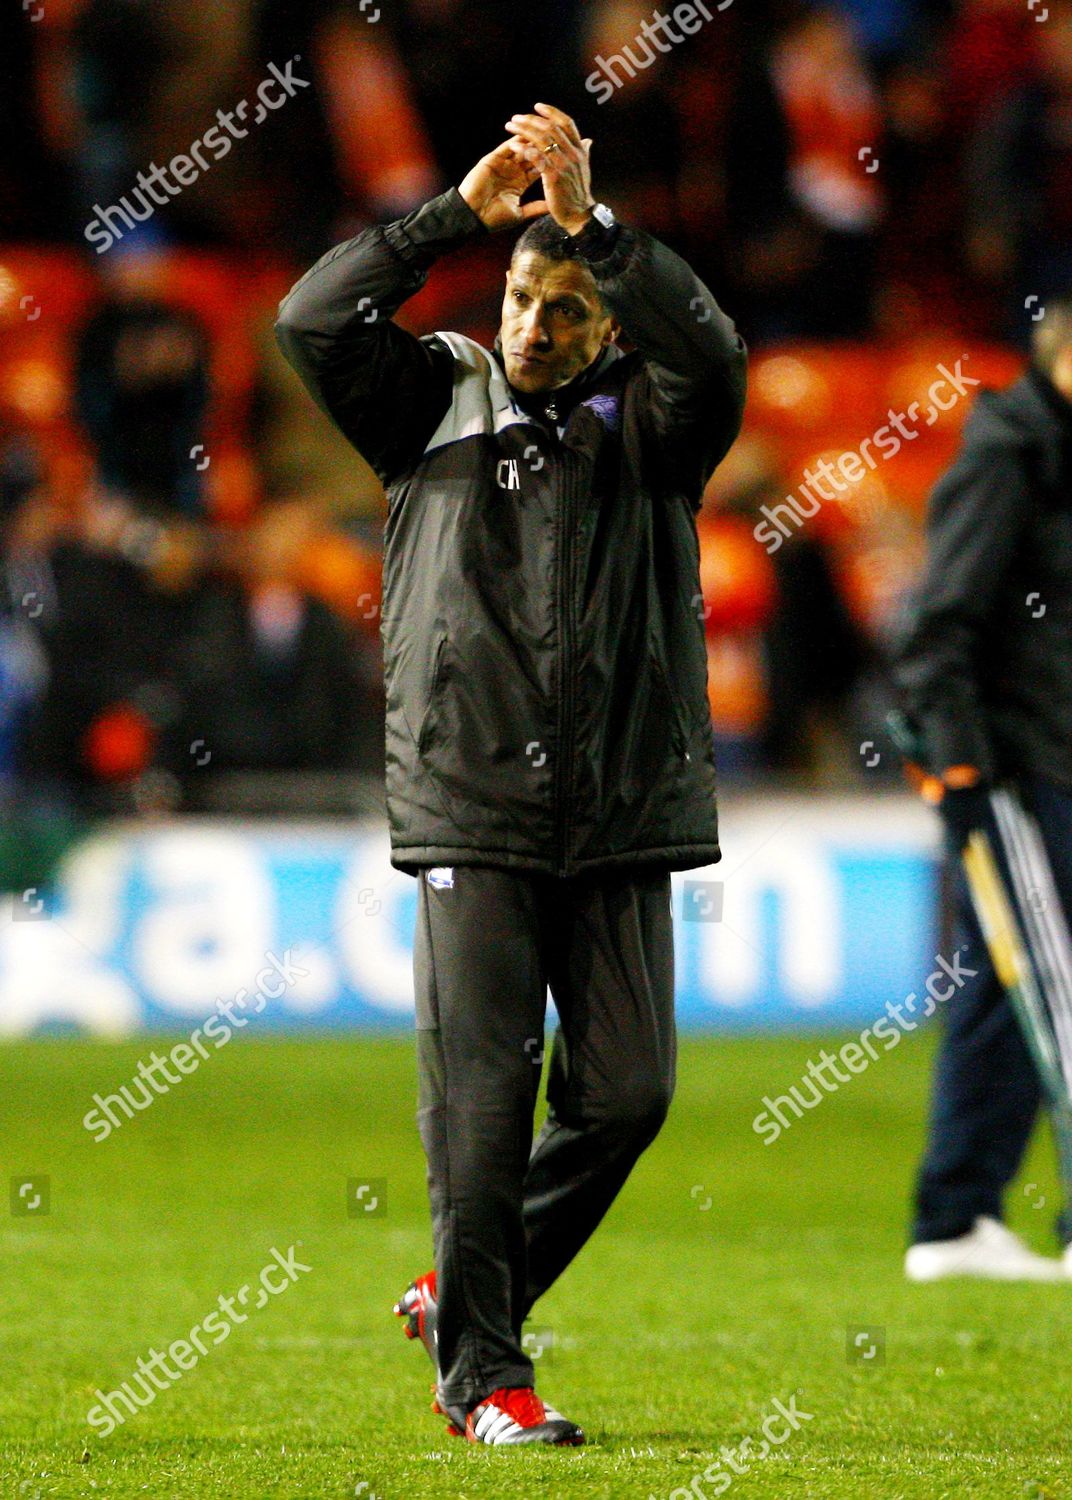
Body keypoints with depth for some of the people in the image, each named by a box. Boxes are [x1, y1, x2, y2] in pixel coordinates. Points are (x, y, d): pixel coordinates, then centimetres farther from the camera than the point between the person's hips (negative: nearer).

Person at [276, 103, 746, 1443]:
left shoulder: (648, 425, 7)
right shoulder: (437, 406, 8)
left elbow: (708, 354, -15)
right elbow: (313, 322, -6)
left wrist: (594, 226, -23)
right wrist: (459, 215, -10)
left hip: (623, 822, 1)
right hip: (470, 816, -1)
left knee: (627, 1092, 0)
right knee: (480, 1095, -6)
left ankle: (465, 1294, 20)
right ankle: (480, 1365, 2)